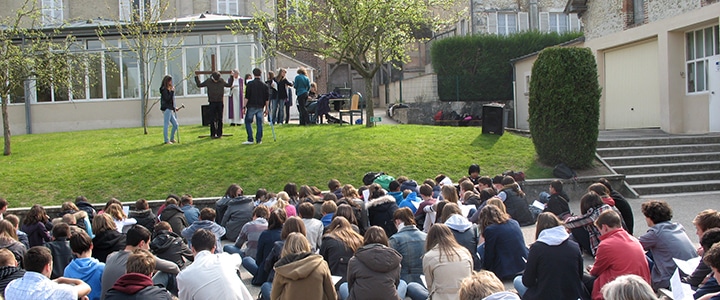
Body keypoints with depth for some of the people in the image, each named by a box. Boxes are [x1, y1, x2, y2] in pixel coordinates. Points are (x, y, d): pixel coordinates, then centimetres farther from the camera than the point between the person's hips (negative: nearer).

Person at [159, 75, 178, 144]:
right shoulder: (164, 89, -9)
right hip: (166, 109, -10)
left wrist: (174, 108, 20)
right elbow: (167, 99, -19)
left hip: (170, 109, 10)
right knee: (166, 124, -7)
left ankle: (172, 139, 20)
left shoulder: (168, 89, 18)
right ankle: (166, 140, -6)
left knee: (175, 124, 11)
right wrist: (172, 91, -16)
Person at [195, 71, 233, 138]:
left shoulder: (222, 81, 4)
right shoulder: (208, 81, 0)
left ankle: (219, 134, 10)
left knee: (220, 119, 4)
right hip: (212, 102, -1)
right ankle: (212, 134, 5)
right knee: (212, 119, 0)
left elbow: (229, 85, 22)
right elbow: (199, 85, 13)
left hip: (220, 102, 1)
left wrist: (231, 77, 19)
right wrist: (196, 77, 10)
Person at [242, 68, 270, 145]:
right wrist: (266, 109, 14)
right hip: (260, 107, 3)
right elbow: (267, 99, 8)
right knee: (259, 123, 7)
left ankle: (250, 140, 1)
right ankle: (259, 140, 7)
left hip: (251, 106, -3)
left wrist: (244, 106, -5)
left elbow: (247, 97, -9)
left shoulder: (250, 84, -5)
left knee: (248, 122, 7)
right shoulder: (265, 85, 7)